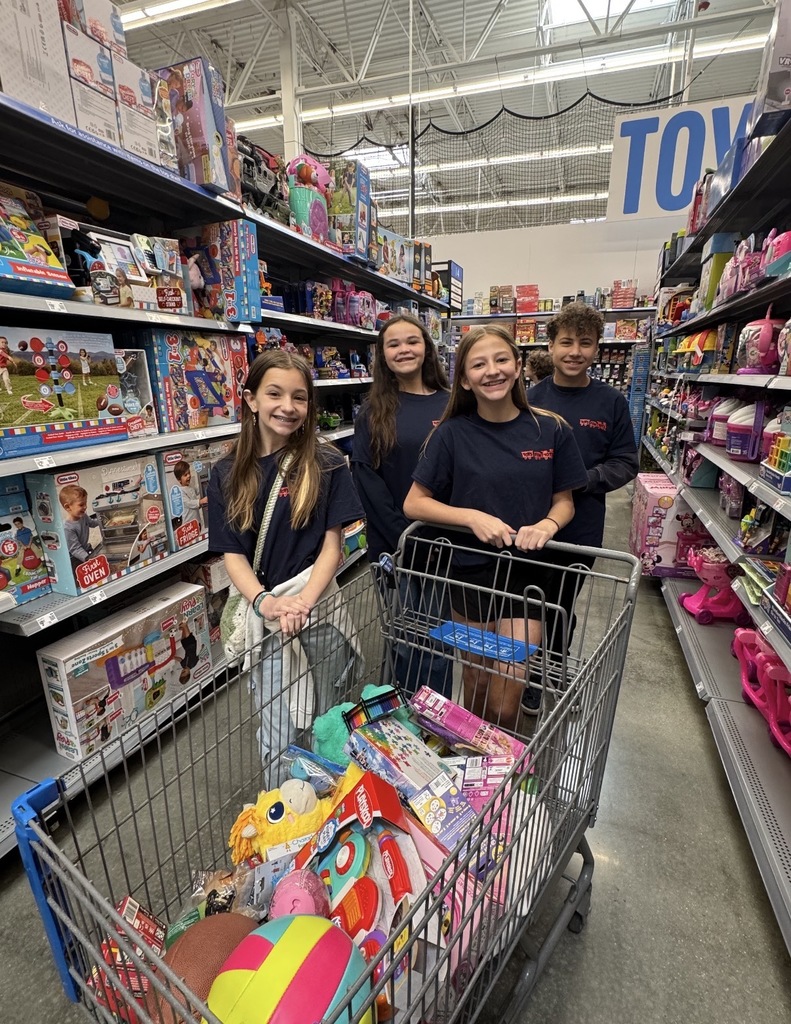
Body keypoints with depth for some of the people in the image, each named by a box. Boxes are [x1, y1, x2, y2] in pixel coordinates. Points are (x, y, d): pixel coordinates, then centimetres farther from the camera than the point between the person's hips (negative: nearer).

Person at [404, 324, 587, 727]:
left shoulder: (551, 431, -2)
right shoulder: (452, 433, -6)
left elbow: (564, 501, 7)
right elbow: (413, 504, -5)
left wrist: (547, 525, -16)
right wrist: (474, 517, -18)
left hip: (526, 571, 1)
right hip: (470, 571, 0)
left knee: (505, 703, 2)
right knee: (476, 684, 16)